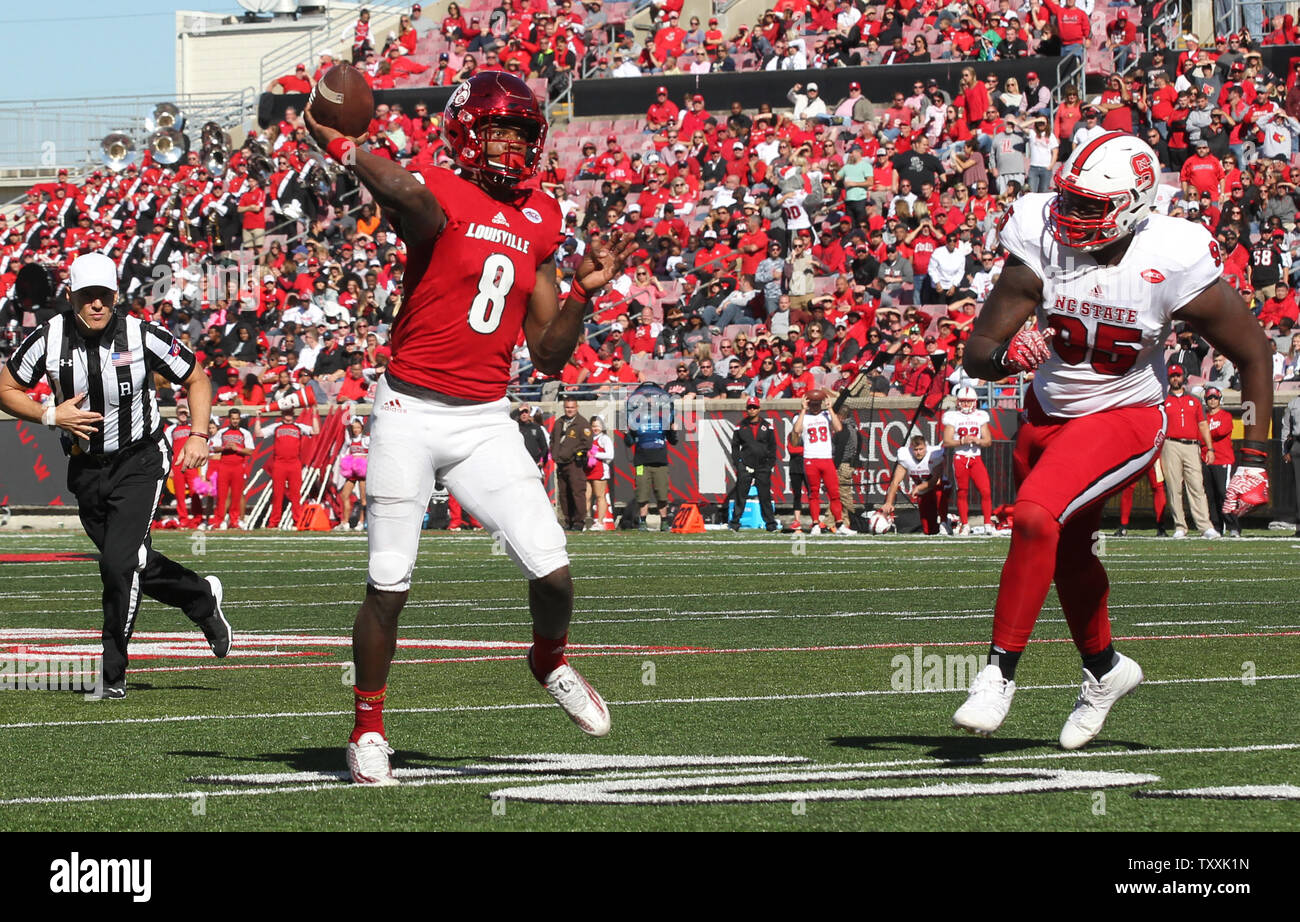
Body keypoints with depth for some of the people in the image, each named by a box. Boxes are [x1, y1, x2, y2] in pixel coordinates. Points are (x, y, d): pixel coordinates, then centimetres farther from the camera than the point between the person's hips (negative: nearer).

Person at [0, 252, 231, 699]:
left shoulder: (143, 336, -16)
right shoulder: (48, 339, -12)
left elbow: (196, 379, -2)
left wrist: (199, 436, -14)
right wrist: (51, 416, -17)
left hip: (138, 464, -3)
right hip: (85, 469, 4)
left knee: (120, 564, -15)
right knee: (133, 564, 14)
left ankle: (113, 674, -4)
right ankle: (202, 599, 42)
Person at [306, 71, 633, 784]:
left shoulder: (540, 223, 10)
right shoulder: (441, 196, -7)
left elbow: (548, 357, 13)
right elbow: (414, 201, -37)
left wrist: (584, 292, -1)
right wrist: (340, 147, -33)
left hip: (486, 422, 4)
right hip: (411, 412, -4)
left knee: (553, 573, -5)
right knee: (389, 586, 0)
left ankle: (550, 662, 28)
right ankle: (367, 730, 19)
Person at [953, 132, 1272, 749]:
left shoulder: (1174, 269, -25)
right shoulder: (1041, 251, -19)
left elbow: (1254, 355, -10)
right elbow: (976, 355, -17)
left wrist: (1255, 461, -10)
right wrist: (1007, 356, -42)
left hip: (1122, 418, -5)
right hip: (1048, 415, 5)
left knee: (1036, 519, -27)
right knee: (1067, 554, 21)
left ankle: (1000, 673, -18)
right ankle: (1104, 670, 48)